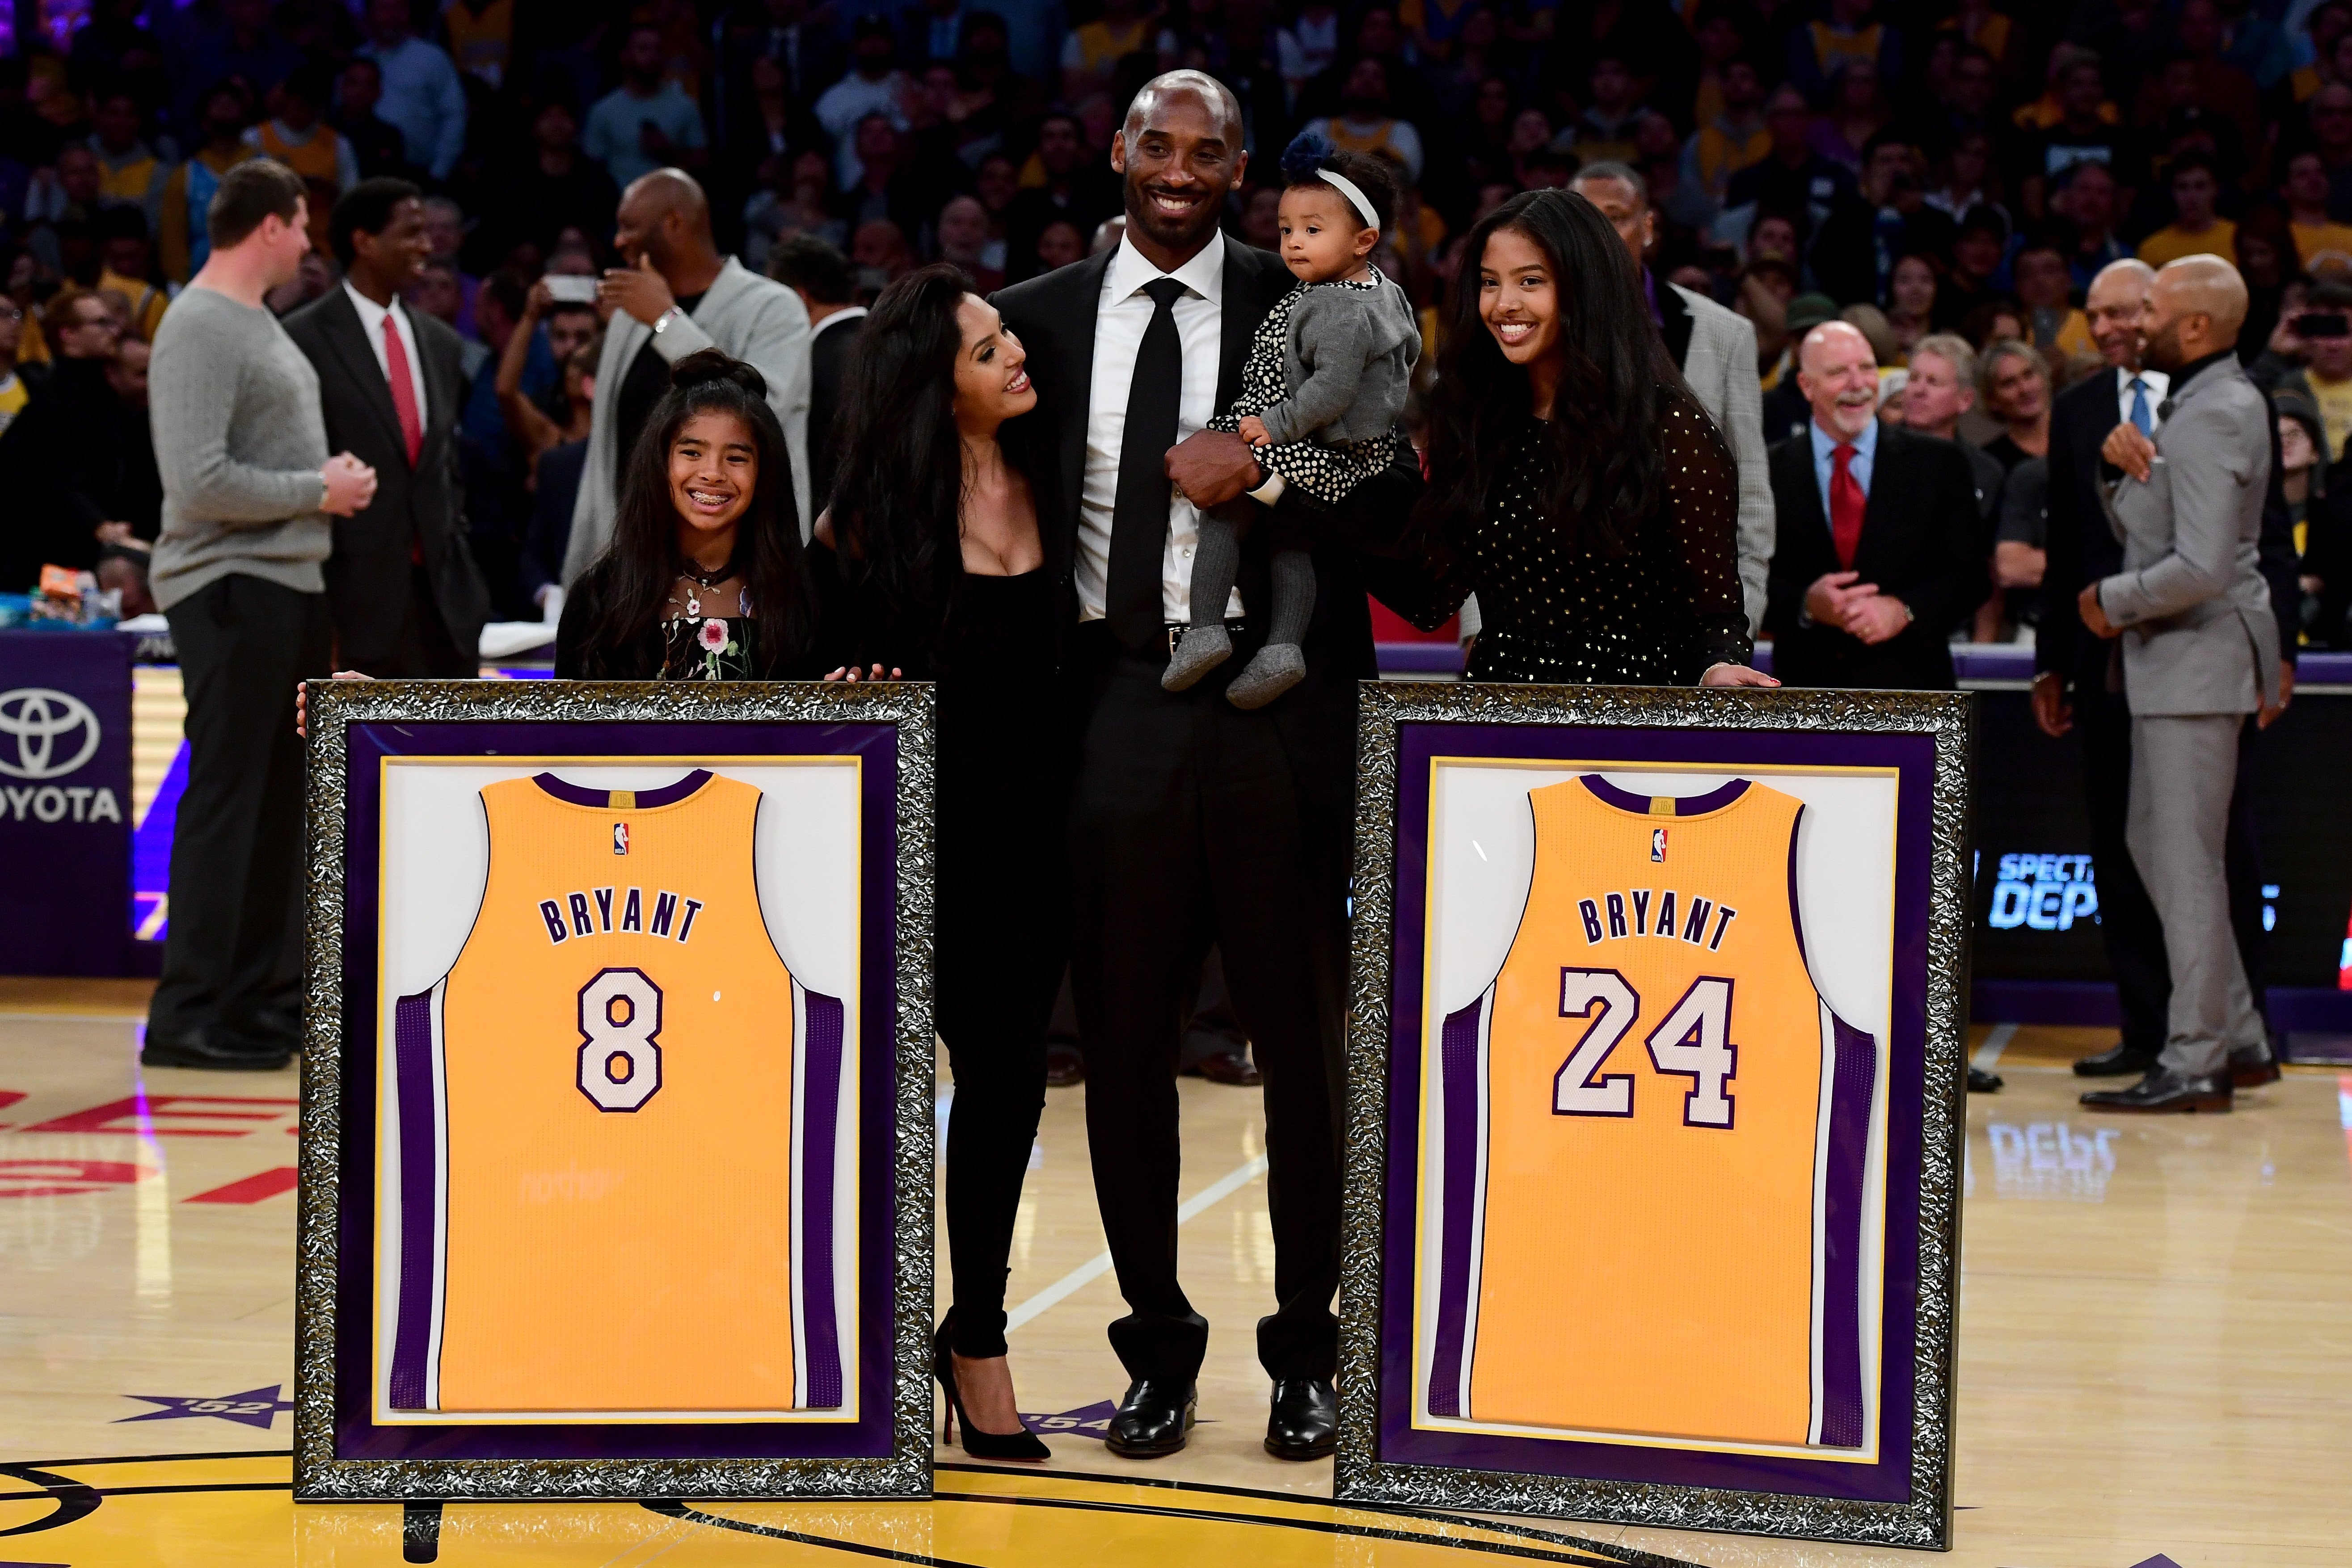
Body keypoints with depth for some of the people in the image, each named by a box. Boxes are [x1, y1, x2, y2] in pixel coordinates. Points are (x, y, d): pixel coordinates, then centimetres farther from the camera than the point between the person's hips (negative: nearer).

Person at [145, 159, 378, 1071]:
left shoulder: (260, 323, 16)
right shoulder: (200, 329, -14)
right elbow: (200, 483, -22)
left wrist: (328, 475, 6)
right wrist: (317, 491, -13)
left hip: (286, 586, 10)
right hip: (230, 591, -10)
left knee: (281, 800, 13)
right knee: (224, 802, -7)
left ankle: (266, 997, 20)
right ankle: (189, 1015, -3)